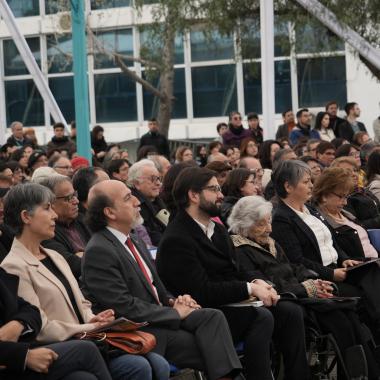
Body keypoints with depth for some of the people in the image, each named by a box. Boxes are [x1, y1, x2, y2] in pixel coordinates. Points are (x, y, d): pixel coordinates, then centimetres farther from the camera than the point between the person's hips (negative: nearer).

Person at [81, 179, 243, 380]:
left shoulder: (133, 241, 14)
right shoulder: (98, 251, -15)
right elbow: (124, 307, -19)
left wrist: (173, 301, 0)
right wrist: (175, 313, -11)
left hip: (158, 316, 8)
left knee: (213, 317, -16)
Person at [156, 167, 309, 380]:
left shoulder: (218, 230, 16)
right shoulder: (176, 240, -14)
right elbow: (202, 292, -20)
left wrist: (257, 283, -4)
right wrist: (250, 289, -16)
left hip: (233, 303, 9)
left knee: (291, 311, -9)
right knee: (261, 317, -29)